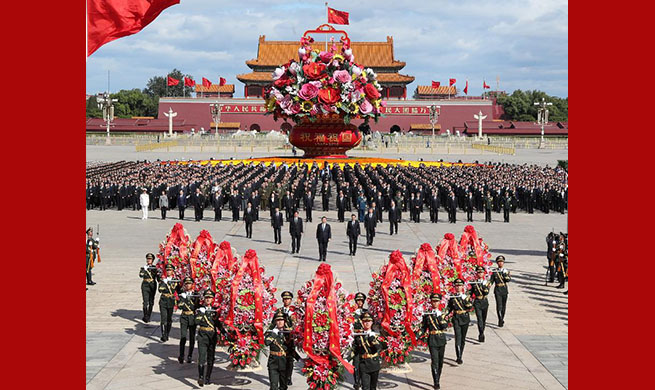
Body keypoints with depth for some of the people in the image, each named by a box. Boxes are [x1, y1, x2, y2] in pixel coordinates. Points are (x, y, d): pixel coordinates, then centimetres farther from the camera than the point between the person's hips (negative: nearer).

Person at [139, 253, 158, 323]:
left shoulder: (155, 268, 7)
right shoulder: (143, 268, 3)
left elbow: (157, 277, 11)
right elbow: (140, 275, -14)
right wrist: (144, 269, -29)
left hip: (152, 286, 2)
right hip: (145, 286, -2)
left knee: (151, 302, 6)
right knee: (145, 302, -12)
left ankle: (148, 317, 17)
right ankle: (145, 317, -9)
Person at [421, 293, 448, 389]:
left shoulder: (442, 313, 5)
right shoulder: (427, 314, 3)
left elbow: (445, 326, -9)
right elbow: (423, 328, 7)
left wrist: (439, 317, -15)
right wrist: (418, 335, -8)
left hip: (441, 339, 3)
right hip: (432, 340, -3)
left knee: (440, 362, 10)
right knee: (434, 361, -13)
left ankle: (437, 380, 23)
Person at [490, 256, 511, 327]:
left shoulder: (506, 271, 5)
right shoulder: (494, 272, 2)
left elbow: (509, 280, -8)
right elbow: (491, 281, 5)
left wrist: (505, 274, -21)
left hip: (504, 291, 2)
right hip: (497, 291, -2)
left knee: (503, 306, 10)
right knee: (499, 306, -14)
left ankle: (502, 319, 25)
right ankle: (500, 321, -19)